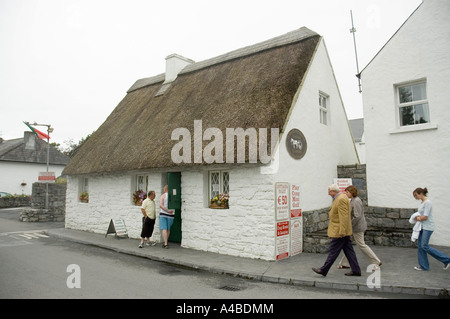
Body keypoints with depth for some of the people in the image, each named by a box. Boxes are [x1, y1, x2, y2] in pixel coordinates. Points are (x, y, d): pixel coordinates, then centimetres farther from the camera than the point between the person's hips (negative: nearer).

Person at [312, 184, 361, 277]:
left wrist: (341, 231, -25)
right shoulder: (340, 198, 14)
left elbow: (344, 216, -24)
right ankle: (356, 270, 18)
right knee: (348, 250, 13)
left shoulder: (341, 199, -19)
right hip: (343, 231, 10)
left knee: (333, 251, -3)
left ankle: (323, 270, 4)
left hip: (339, 231, -10)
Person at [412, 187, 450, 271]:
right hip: (422, 227, 9)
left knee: (425, 246, -8)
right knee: (420, 246, 7)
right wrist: (418, 217, 1)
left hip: (428, 227, -9)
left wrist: (418, 218, -4)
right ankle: (423, 266, 14)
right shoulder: (422, 202, 12)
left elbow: (425, 217, -21)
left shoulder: (427, 202, -17)